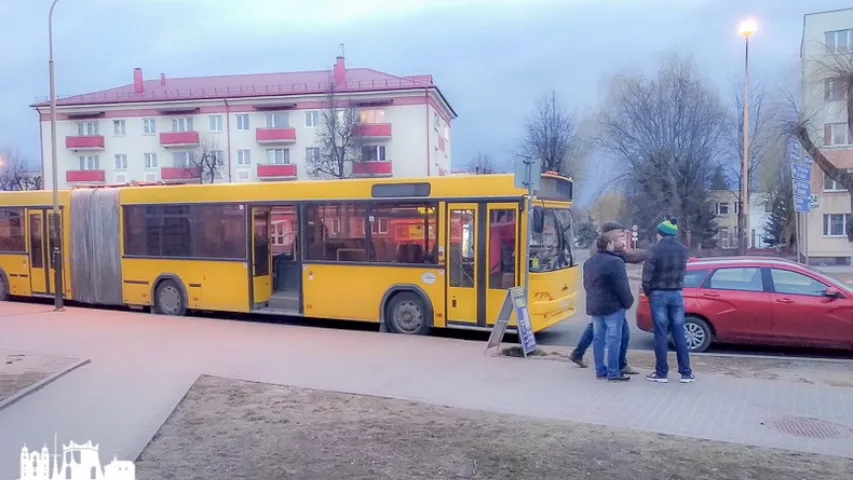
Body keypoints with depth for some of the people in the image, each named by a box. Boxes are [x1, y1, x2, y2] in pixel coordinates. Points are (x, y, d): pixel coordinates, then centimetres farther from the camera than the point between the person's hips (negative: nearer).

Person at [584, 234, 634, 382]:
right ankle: (613, 372, -2)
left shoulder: (588, 263, 11)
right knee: (613, 339, -3)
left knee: (598, 338, 11)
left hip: (594, 306, 8)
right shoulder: (615, 262, -15)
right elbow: (622, 286, -15)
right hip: (613, 305, -8)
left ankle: (600, 370, 16)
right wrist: (628, 301, -5)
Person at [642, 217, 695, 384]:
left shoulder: (655, 249, -10)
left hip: (658, 294, -4)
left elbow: (647, 275, -12)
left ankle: (661, 373, 6)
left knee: (661, 335, 0)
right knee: (679, 335, 9)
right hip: (677, 294, 4)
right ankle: (686, 373, 11)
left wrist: (647, 292, 2)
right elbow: (681, 272, 4)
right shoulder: (683, 250, 5)